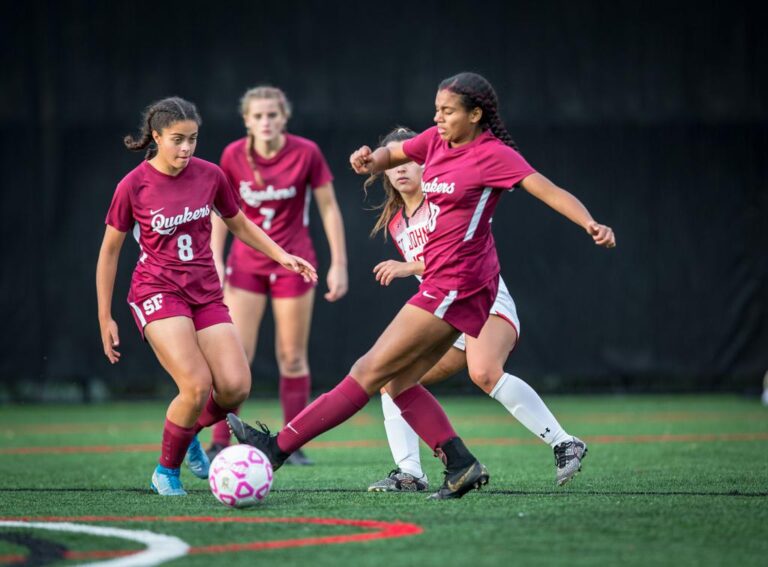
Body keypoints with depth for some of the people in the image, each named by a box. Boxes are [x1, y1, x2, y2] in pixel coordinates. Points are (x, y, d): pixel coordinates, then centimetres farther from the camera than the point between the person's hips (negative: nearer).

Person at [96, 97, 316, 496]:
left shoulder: (209, 176, 1)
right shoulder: (134, 186, -8)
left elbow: (239, 225, 18)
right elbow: (109, 251, 1)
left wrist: (283, 257, 6)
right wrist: (104, 318, 1)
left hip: (206, 294, 4)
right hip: (157, 292, -4)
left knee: (235, 388, -12)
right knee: (198, 386, -22)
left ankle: (188, 432, 21)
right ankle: (166, 471, 2)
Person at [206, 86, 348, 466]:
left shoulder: (306, 153, -12)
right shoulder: (233, 156, -7)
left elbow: (329, 207, -4)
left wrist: (339, 263, -6)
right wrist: (215, 260, 1)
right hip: (246, 263, 1)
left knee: (292, 358, 4)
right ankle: (220, 443, -4)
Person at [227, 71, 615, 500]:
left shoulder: (494, 155, -11)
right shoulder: (437, 141, 11)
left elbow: (551, 191, -18)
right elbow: (391, 155, 24)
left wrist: (590, 224, -35)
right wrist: (371, 159, -1)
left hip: (458, 283, -9)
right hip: (444, 283, 9)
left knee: (371, 371, -6)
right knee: (397, 383, 7)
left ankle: (279, 446, -5)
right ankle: (461, 465, 5)